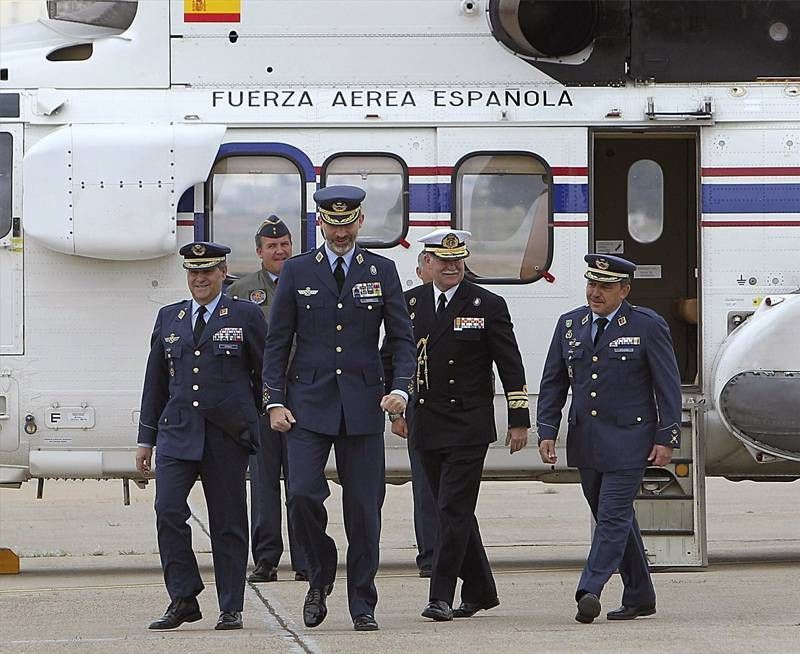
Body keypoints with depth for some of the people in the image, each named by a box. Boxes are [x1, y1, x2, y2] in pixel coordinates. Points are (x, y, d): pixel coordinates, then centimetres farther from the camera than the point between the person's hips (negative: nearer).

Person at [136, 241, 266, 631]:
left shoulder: (246, 316, 3)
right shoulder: (169, 318, 14)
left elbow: (266, 373, 5)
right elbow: (155, 382, 16)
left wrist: (268, 422, 3)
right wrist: (146, 438, 14)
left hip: (227, 434, -3)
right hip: (177, 430, 3)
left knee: (228, 520, 2)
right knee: (168, 509, -13)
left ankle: (231, 609, 10)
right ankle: (183, 600, -4)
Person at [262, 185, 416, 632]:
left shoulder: (382, 271, 6)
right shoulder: (297, 272, 6)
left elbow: (402, 338, 6)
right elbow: (277, 342, 7)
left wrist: (401, 388, -11)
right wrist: (275, 401, -3)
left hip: (362, 404, 0)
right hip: (309, 402, 0)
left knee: (364, 506, 0)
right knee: (302, 494, -14)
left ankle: (363, 605, 9)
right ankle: (321, 574, 12)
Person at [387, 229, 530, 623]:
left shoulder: (488, 305, -2)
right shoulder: (409, 303, 9)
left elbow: (511, 366, 0)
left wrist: (519, 420, -2)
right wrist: (396, 409, 11)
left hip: (468, 426, -4)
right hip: (426, 425, 5)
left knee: (455, 511, -10)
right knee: (454, 511, 11)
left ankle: (441, 596, -11)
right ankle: (480, 591, 22)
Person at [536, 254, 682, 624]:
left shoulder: (648, 326, -3)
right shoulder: (569, 325, 10)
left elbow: (668, 386, -3)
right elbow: (553, 384, 12)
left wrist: (666, 439, -9)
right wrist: (547, 433, 3)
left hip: (628, 441, -6)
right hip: (586, 441, 6)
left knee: (614, 516, -12)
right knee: (614, 519, 11)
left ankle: (590, 591, -20)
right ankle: (639, 597, 19)